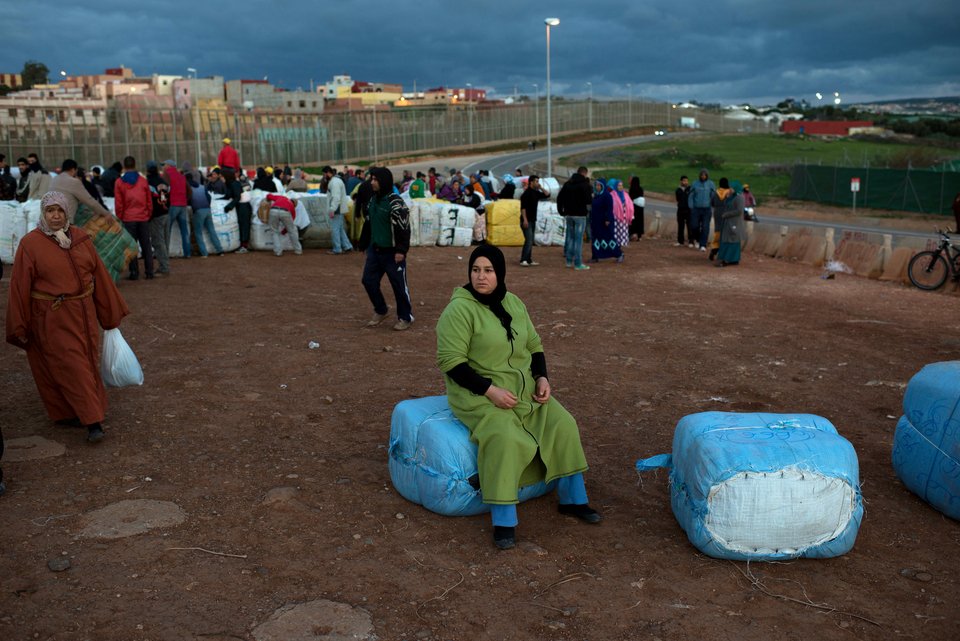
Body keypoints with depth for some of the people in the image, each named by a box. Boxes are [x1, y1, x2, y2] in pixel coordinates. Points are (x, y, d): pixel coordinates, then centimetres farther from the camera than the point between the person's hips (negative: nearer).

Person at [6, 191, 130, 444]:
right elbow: (19, 287, -5)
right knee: (71, 367, -4)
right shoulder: (30, 244, -8)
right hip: (51, 319, -5)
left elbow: (99, 275, 10)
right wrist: (19, 327, -4)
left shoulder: (80, 238, 3)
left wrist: (111, 310, 13)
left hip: (83, 314, 5)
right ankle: (92, 421, 0)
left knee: (87, 363, 12)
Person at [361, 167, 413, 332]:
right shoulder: (373, 200, 9)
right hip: (374, 250, 8)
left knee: (399, 285, 1)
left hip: (392, 252, -8)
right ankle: (381, 310, 28)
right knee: (368, 280, 8)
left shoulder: (395, 202, -18)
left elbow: (404, 228, -19)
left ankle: (405, 317, 17)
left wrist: (401, 250, -21)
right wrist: (369, 244, 21)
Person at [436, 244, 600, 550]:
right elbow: (451, 362, -20)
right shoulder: (459, 309, -16)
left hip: (523, 390, 7)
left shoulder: (514, 303, 6)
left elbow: (534, 346, 15)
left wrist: (542, 378, -3)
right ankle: (504, 521, -22)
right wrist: (490, 390, -25)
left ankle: (573, 499, 10)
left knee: (562, 425, -6)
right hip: (479, 394, -7)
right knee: (505, 439, -31)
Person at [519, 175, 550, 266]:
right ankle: (523, 260, -19)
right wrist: (525, 219, -24)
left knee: (530, 241, 10)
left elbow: (547, 195, 19)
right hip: (527, 221, -9)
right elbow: (523, 207, -18)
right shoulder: (526, 193, -12)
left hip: (533, 220, 9)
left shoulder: (536, 193, 14)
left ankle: (529, 260, 14)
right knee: (529, 240, -17)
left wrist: (541, 188, 7)